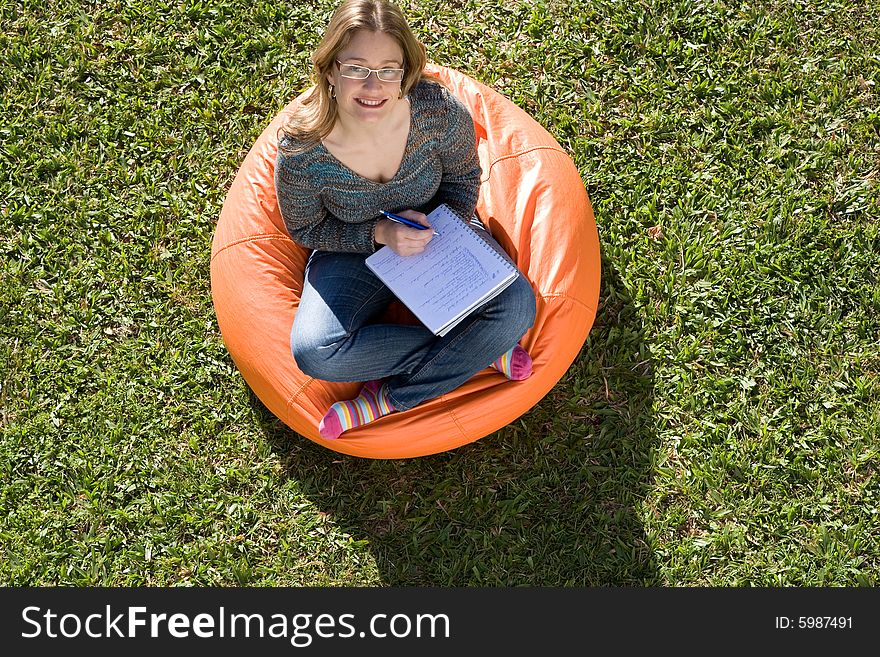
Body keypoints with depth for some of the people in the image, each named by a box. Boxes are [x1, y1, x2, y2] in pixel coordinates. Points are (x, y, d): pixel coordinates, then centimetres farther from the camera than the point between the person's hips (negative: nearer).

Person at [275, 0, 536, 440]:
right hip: (353, 250, -1)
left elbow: (462, 178, -4)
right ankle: (480, 351, -16)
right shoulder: (300, 152, -28)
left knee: (516, 308, -25)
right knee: (313, 352, -28)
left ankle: (389, 398, -13)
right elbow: (305, 229, -11)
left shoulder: (439, 112, -25)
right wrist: (380, 234, -26)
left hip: (436, 233, 1)